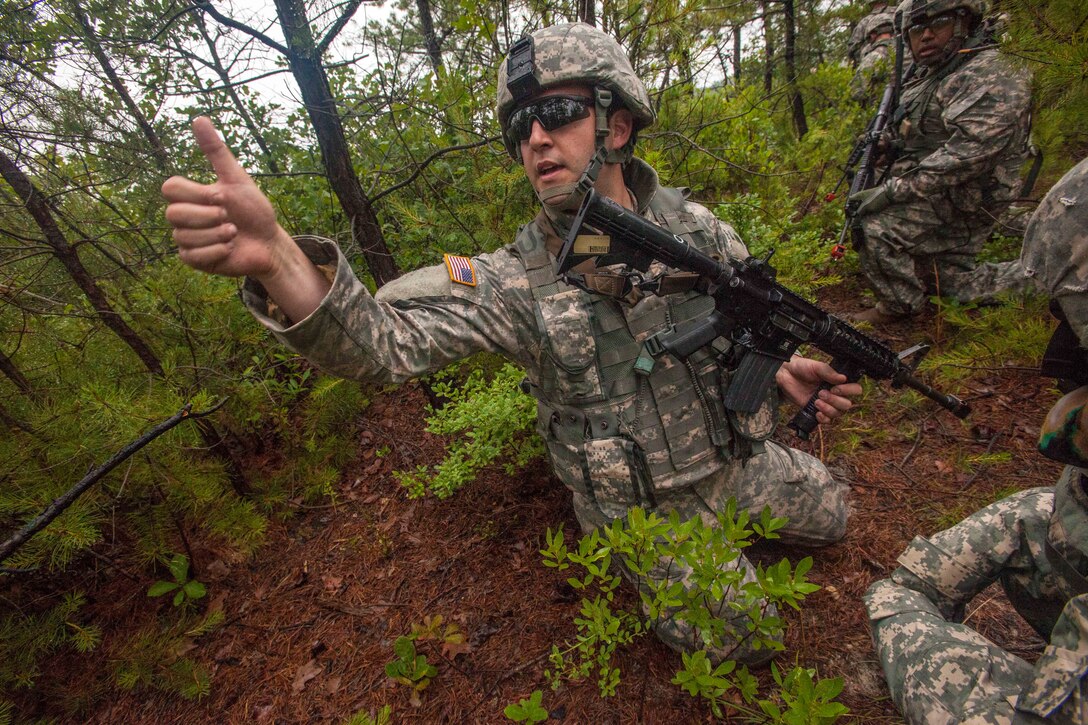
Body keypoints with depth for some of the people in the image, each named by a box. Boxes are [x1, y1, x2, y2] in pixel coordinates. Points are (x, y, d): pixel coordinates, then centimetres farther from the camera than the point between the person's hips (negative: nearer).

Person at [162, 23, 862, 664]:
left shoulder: (697, 228, -12)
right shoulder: (516, 280, -23)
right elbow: (385, 338, -34)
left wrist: (782, 366, -15)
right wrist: (273, 256, -51)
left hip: (735, 457, 5)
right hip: (639, 506, -4)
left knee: (831, 515, 22)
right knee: (738, 637, -1)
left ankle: (721, 524, 38)